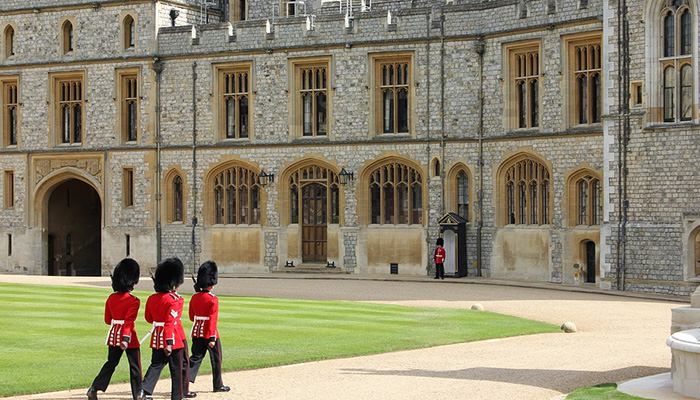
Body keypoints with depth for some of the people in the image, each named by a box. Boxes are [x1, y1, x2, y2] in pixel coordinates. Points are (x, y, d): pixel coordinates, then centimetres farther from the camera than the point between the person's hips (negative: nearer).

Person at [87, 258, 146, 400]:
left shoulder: (111, 298, 2)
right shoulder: (134, 301, -16)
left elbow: (107, 320, 8)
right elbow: (129, 321, -24)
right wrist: (126, 339, -29)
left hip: (113, 335, 6)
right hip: (128, 336, -5)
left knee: (111, 363, 14)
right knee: (135, 366, 8)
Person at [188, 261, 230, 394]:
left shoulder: (194, 298, 3)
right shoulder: (213, 300, -16)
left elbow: (192, 317, 11)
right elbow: (212, 320, -19)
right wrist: (212, 338, -19)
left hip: (197, 333, 6)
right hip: (210, 334, -6)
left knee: (196, 357, 9)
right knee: (216, 359, 9)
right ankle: (218, 385, 20)